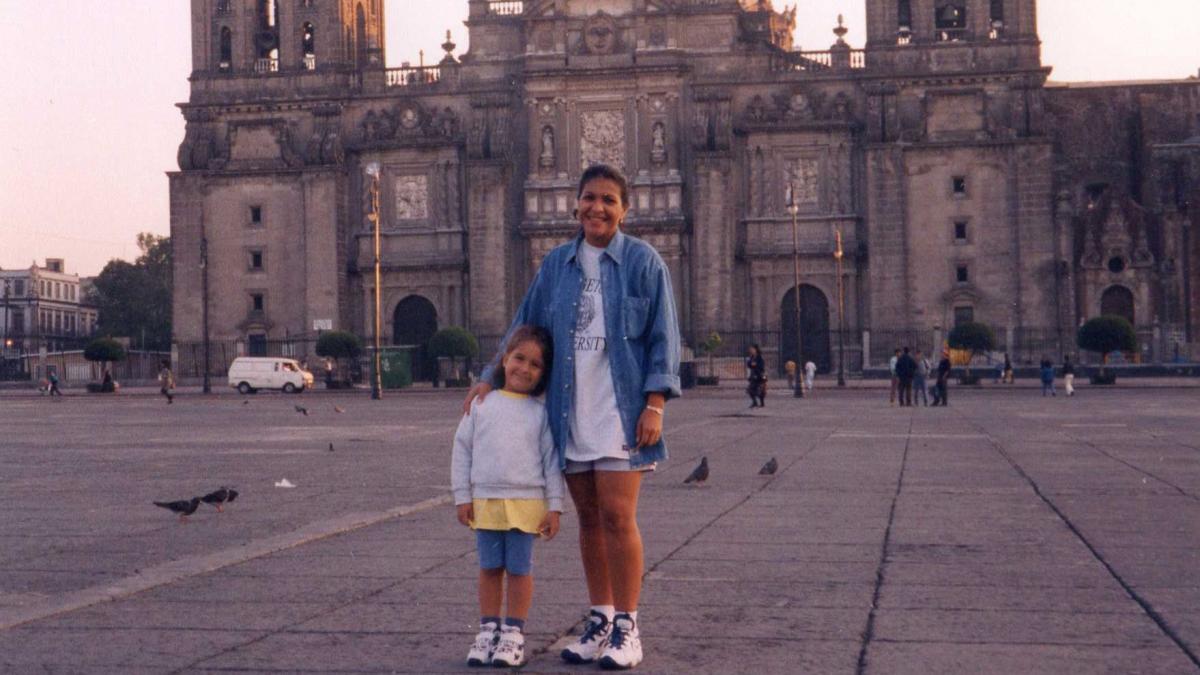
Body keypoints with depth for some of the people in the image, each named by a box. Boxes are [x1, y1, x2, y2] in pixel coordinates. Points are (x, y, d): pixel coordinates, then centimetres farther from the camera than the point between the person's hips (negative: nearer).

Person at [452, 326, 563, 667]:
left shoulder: (541, 411, 1)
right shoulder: (482, 403, 3)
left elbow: (551, 459, 1)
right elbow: (462, 450, 5)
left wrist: (554, 506, -2)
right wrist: (462, 496, 2)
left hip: (526, 503, -1)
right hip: (486, 501, 2)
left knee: (519, 569, 4)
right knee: (490, 568, 10)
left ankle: (514, 633, 14)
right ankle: (488, 629, 20)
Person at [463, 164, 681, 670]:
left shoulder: (643, 262, -1)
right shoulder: (556, 265, 11)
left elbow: (663, 337, -3)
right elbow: (525, 327, 18)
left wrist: (655, 403, -10)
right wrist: (491, 378, 10)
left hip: (619, 410, -4)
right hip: (570, 410, 4)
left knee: (617, 516, -9)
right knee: (588, 519, 9)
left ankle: (627, 628, 2)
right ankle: (600, 620, 19)